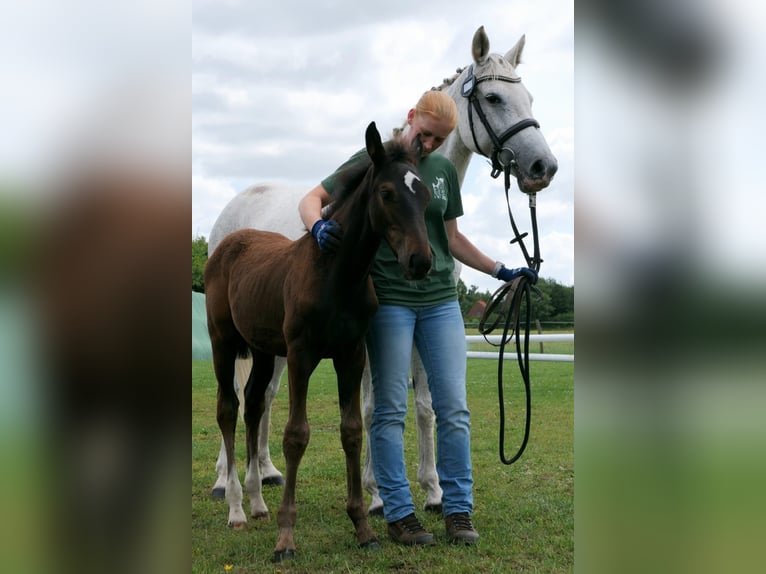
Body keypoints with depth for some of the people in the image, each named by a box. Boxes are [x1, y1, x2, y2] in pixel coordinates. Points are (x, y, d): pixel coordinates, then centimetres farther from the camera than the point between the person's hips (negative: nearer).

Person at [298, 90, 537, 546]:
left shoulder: (444, 169, 12)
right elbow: (312, 199, -5)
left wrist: (500, 270, 11)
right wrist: (319, 226, -27)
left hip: (441, 300, 4)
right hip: (389, 299, -4)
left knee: (454, 407, 2)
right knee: (391, 409, -1)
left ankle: (459, 510, 11)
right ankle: (399, 513, 7)